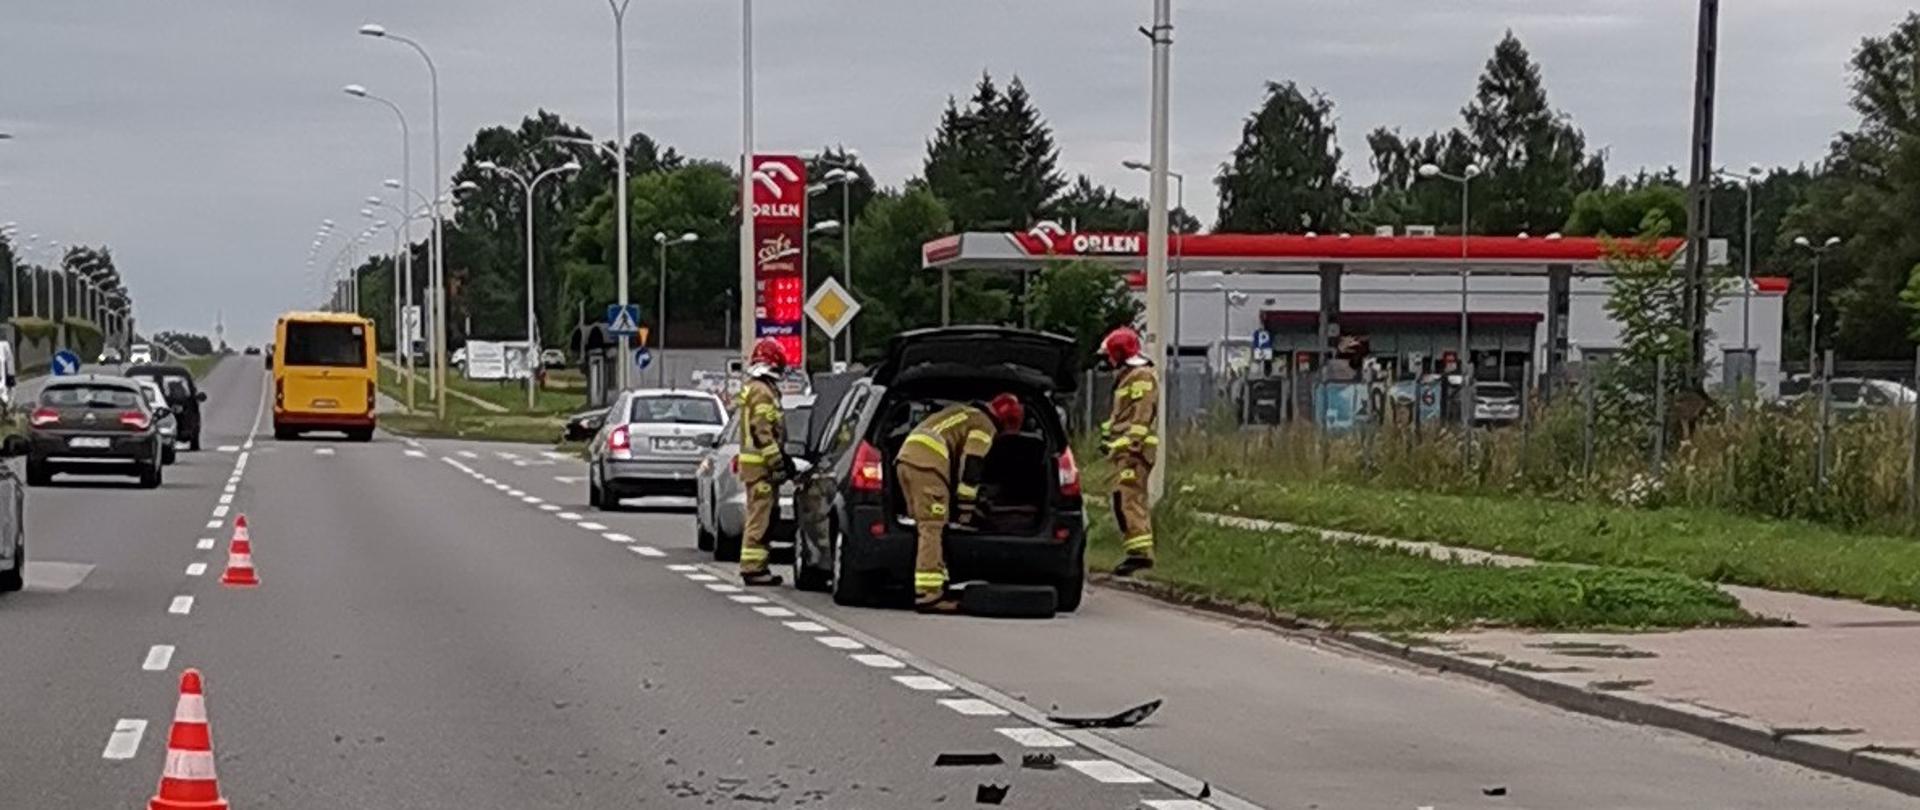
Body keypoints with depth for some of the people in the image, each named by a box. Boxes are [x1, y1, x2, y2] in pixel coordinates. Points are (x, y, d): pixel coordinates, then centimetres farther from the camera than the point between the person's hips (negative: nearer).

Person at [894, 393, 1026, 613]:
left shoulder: (963, 413, 31)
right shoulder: (985, 426, 4)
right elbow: (971, 466, -4)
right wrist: (965, 507, 0)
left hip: (905, 457, 9)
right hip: (927, 464, -9)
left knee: (927, 527, 13)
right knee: (932, 529, -11)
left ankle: (935, 588, 13)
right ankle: (928, 594, -17)